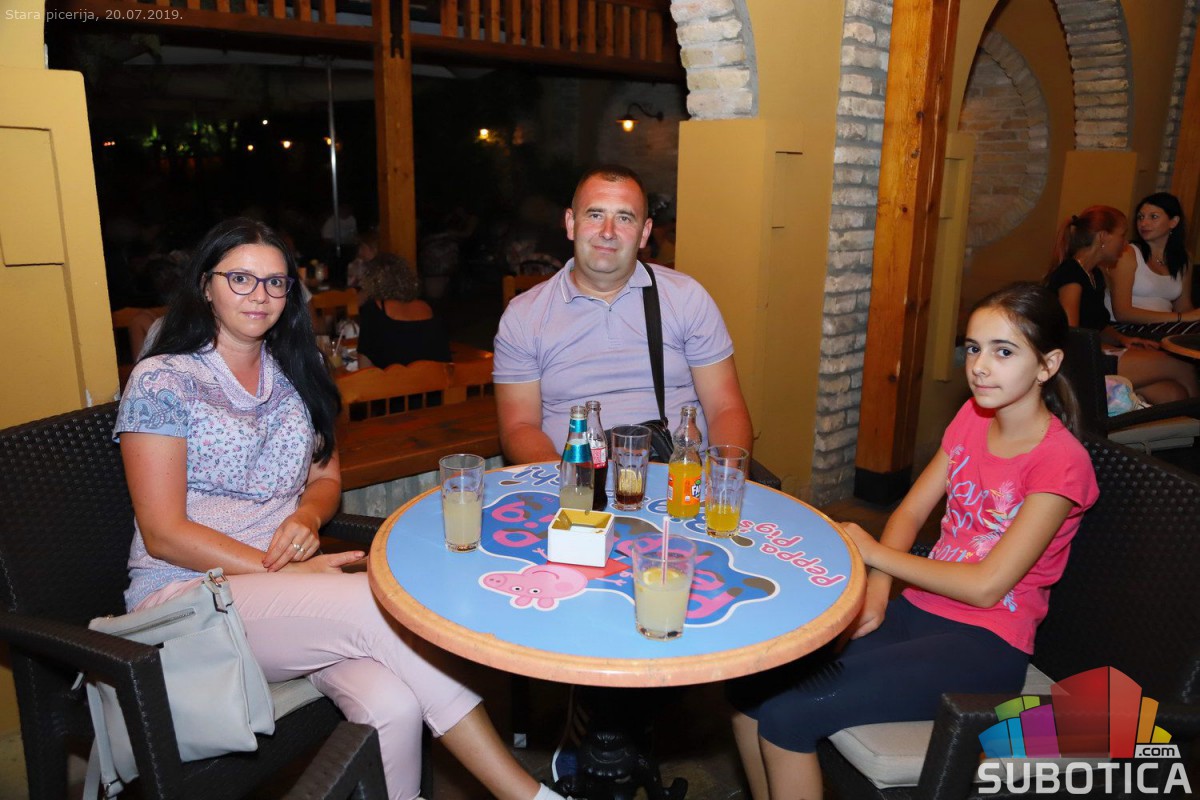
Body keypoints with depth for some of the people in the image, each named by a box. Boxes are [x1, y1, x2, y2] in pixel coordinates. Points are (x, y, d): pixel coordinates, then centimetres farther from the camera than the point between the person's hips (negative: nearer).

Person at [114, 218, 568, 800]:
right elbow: (164, 534, -8)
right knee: (382, 602, -30)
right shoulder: (162, 381, -4)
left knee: (393, 706, -29)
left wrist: (306, 517, -6)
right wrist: (284, 570, -17)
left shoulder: (294, 374, 14)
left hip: (288, 578, 5)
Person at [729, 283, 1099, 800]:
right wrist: (877, 590, -8)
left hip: (983, 645, -6)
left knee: (786, 714, -21)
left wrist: (875, 553, -10)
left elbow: (987, 584, -18)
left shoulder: (1061, 461, -15)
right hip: (917, 611, 7)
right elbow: (911, 511, 9)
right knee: (751, 683, -9)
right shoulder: (974, 416, 6)